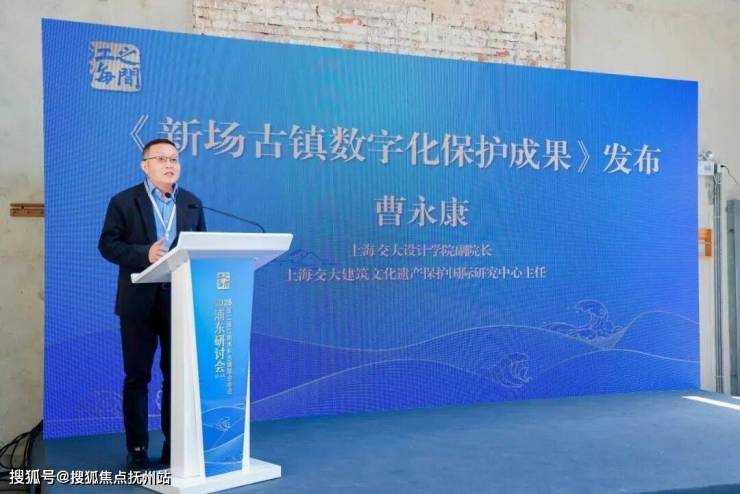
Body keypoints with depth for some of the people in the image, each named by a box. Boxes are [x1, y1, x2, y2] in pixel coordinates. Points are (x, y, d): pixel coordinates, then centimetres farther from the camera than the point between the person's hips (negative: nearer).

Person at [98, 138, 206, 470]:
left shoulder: (192, 203, 10)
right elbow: (107, 245, -6)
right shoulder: (124, 202, 0)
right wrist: (144, 254, -20)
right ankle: (137, 450, 16)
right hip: (139, 302, -3)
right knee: (137, 376, 5)